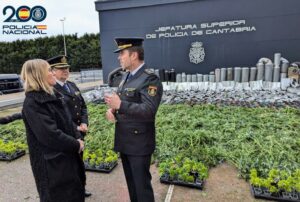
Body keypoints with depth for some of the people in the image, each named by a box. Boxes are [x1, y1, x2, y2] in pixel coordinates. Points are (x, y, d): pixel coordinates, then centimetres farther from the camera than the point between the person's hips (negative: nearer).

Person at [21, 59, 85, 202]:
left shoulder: (53, 95, 7)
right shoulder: (32, 103, -20)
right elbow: (50, 135, -26)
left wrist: (76, 140, -1)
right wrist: (76, 145, -14)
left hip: (67, 156, 8)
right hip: (51, 163, -8)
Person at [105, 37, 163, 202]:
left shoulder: (150, 79, -17)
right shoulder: (126, 77, 11)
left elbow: (148, 110, -26)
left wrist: (120, 105, -29)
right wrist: (112, 109, -6)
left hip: (139, 142, -8)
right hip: (124, 140, 8)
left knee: (142, 183, 8)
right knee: (131, 182, 23)